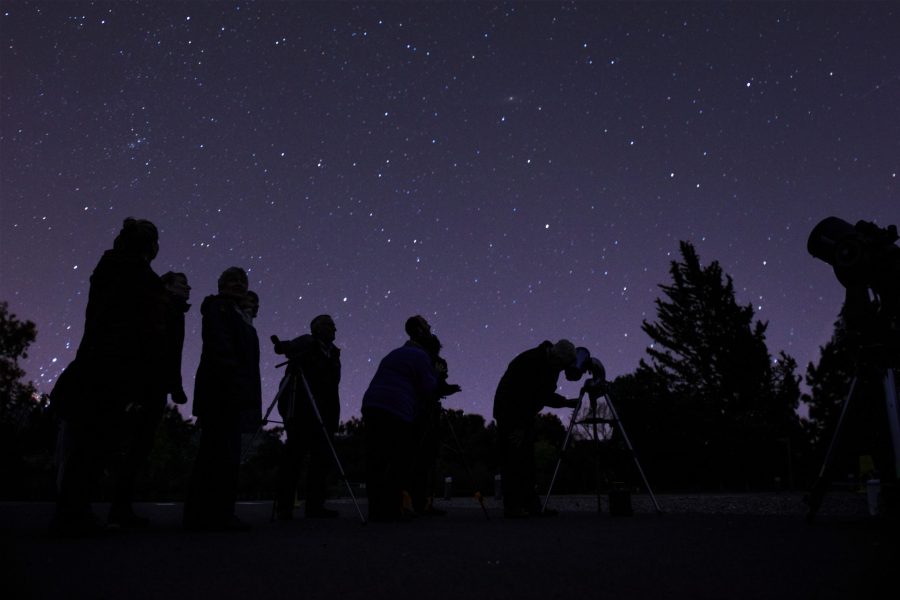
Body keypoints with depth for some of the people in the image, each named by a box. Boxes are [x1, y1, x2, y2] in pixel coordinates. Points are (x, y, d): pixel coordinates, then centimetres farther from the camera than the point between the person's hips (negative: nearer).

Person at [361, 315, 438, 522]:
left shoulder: (393, 354, 27)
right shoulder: (420, 356, 3)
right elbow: (427, 389, 0)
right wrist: (436, 376, 16)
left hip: (371, 406, 8)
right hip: (397, 412, -8)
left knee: (375, 462, 4)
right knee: (401, 462, -2)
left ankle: (376, 512, 6)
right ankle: (391, 511, -6)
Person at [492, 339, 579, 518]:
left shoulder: (550, 366, 2)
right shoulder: (528, 362, -25)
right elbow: (518, 396, -26)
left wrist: (566, 402, 0)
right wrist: (519, 427, -24)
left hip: (524, 416, 9)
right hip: (510, 415, -9)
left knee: (527, 462, 7)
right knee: (513, 460, -10)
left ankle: (531, 505, 10)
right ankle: (512, 507, -7)